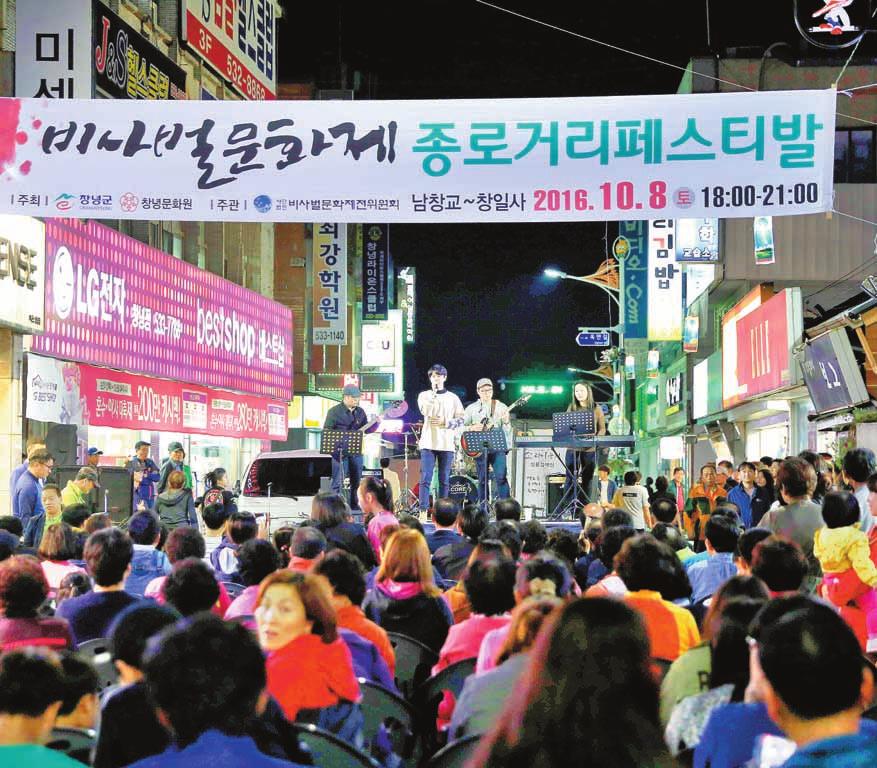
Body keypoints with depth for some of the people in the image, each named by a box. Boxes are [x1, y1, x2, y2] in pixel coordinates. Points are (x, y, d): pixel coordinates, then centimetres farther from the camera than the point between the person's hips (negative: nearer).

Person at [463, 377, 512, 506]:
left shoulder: (501, 407, 6)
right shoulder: (471, 408, 9)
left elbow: (507, 430, 2)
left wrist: (506, 422, -20)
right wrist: (472, 428, -12)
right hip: (479, 448, 1)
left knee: (501, 477, -13)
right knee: (482, 480, 4)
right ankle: (484, 510, 11)